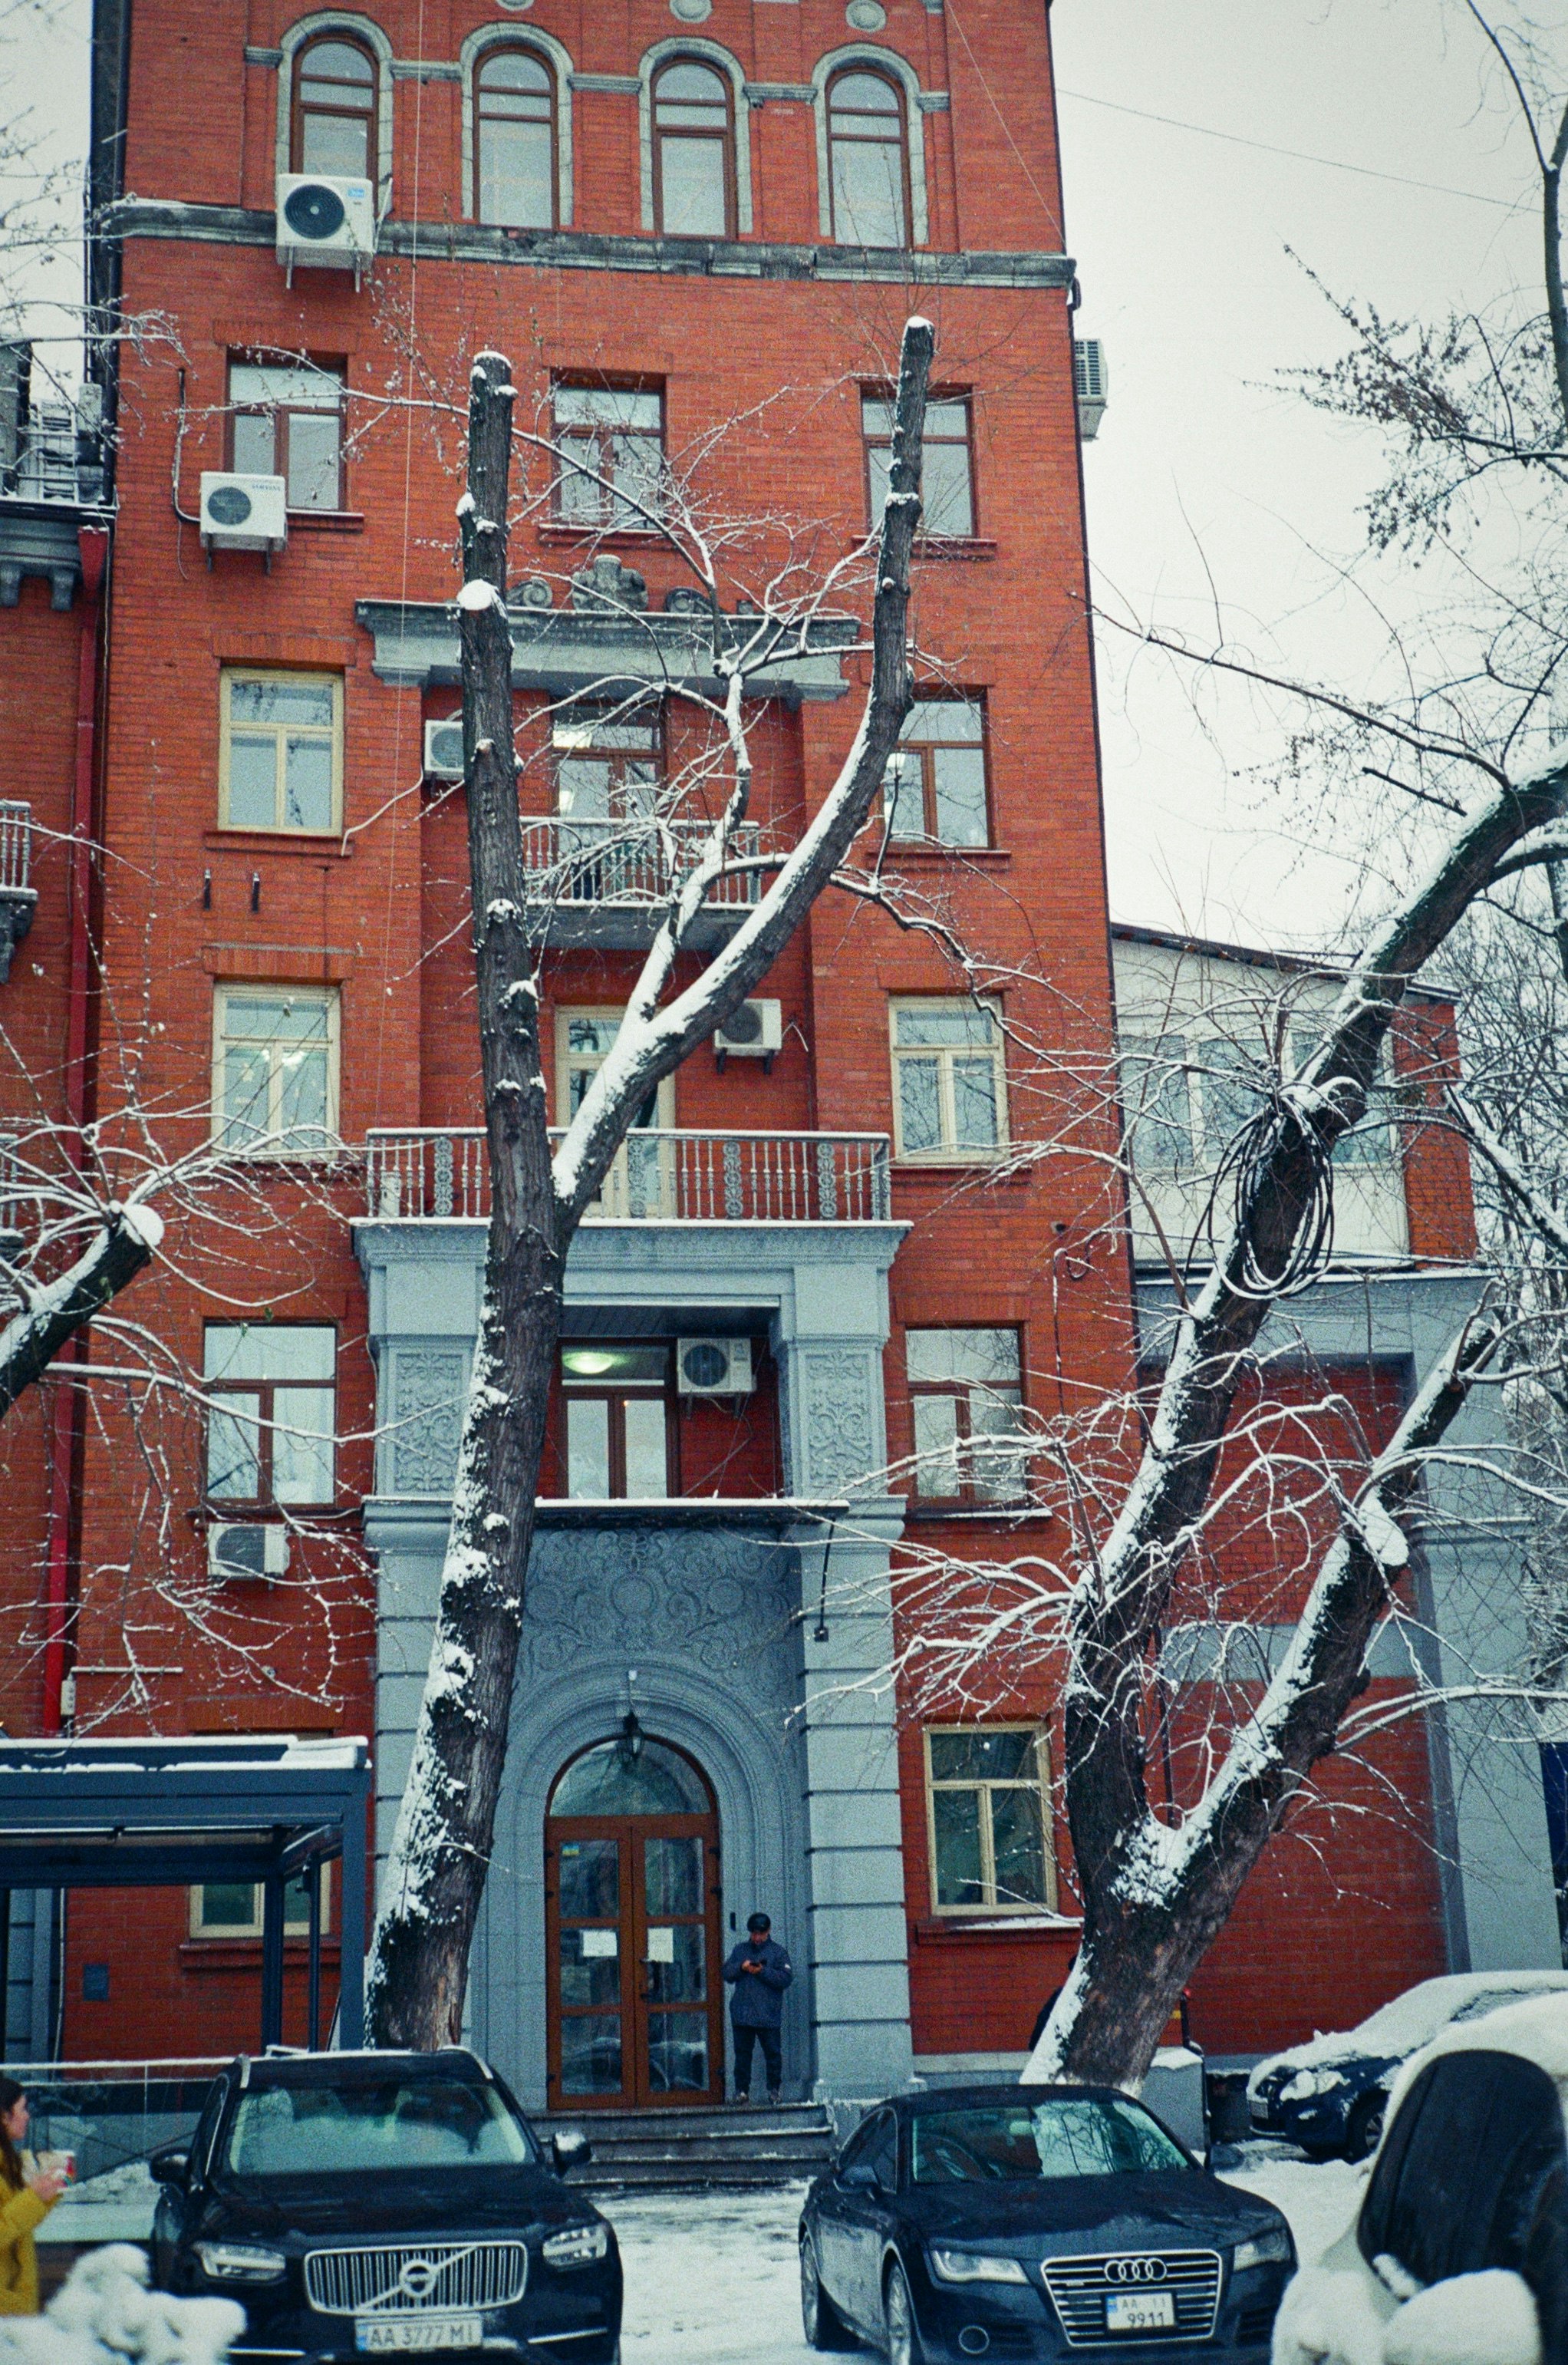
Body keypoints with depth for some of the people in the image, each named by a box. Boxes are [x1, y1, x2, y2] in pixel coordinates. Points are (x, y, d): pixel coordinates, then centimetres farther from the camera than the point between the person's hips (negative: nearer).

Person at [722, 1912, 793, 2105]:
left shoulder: (778, 1952, 7)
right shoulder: (740, 1950, 18)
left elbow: (786, 1978, -5)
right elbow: (727, 1973, 10)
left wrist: (763, 1971, -15)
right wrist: (741, 1967, -9)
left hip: (768, 2015, -3)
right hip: (741, 2014, 3)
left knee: (773, 2053, -1)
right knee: (742, 2053, 3)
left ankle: (774, 2089, 8)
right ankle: (742, 2090, 8)